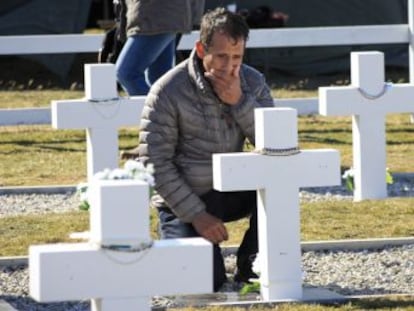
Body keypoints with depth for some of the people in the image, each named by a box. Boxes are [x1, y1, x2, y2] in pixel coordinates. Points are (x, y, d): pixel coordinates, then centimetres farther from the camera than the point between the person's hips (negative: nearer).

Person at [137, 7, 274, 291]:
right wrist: (196, 215, -19)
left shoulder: (253, 83, -4)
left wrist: (239, 102, -24)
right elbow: (155, 164, -16)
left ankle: (251, 266, -6)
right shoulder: (168, 92, -17)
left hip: (232, 191, 4)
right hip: (183, 200, -4)